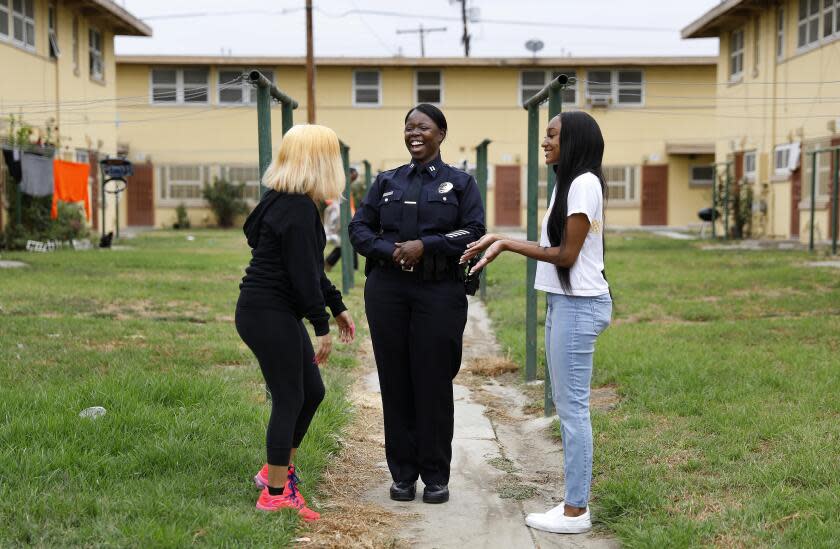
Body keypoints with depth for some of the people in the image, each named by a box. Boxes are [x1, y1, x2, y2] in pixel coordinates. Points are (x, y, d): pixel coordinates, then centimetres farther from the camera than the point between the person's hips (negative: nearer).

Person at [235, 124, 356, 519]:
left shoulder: (287, 202, 15)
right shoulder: (297, 209, -18)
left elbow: (310, 267, 21)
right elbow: (303, 273, -20)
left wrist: (337, 307, 23)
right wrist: (322, 327, -14)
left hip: (279, 314, 10)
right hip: (268, 314, -10)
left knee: (312, 391, 16)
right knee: (289, 398, -3)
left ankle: (277, 469, 29)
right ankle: (276, 493, 6)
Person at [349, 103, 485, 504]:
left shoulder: (460, 183, 7)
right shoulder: (387, 181, 14)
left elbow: (474, 233, -3)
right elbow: (359, 228, 9)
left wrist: (425, 245, -14)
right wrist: (389, 251, -10)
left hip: (440, 292, -2)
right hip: (388, 290, 2)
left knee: (434, 383, -1)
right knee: (395, 382, 3)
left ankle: (436, 477, 10)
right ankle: (402, 474, 13)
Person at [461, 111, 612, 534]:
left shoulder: (583, 183, -14)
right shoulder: (567, 183, 16)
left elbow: (567, 255, -16)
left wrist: (506, 245, -13)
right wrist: (500, 240, 7)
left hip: (578, 305, -10)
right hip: (564, 302, 10)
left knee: (572, 406, -6)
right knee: (566, 404, 12)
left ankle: (575, 511, 0)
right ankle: (574, 502, 19)